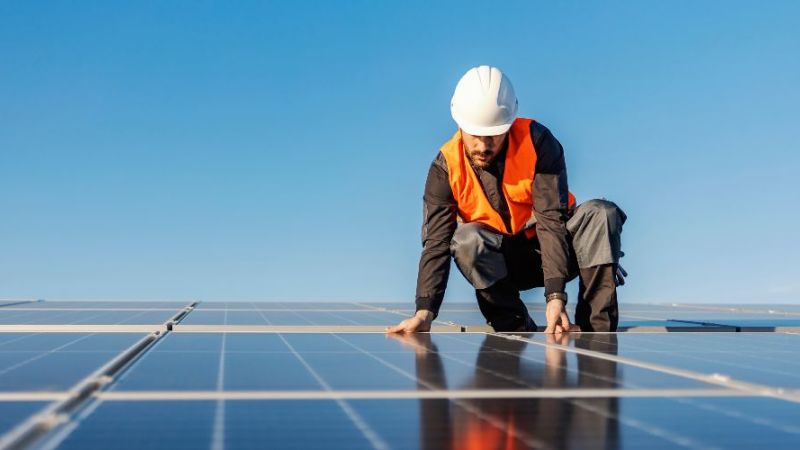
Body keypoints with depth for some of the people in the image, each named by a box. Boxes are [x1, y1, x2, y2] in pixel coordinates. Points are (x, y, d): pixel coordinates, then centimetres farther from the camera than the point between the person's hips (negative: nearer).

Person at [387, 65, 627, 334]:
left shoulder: (537, 141, -19)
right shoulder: (446, 166, -14)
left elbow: (551, 220, -25)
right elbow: (437, 241, -19)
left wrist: (555, 294, -36)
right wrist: (425, 311, -32)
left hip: (552, 248, 0)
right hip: (501, 263, 1)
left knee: (601, 213, -27)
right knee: (466, 239, -31)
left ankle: (596, 329, -27)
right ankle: (517, 329, -19)